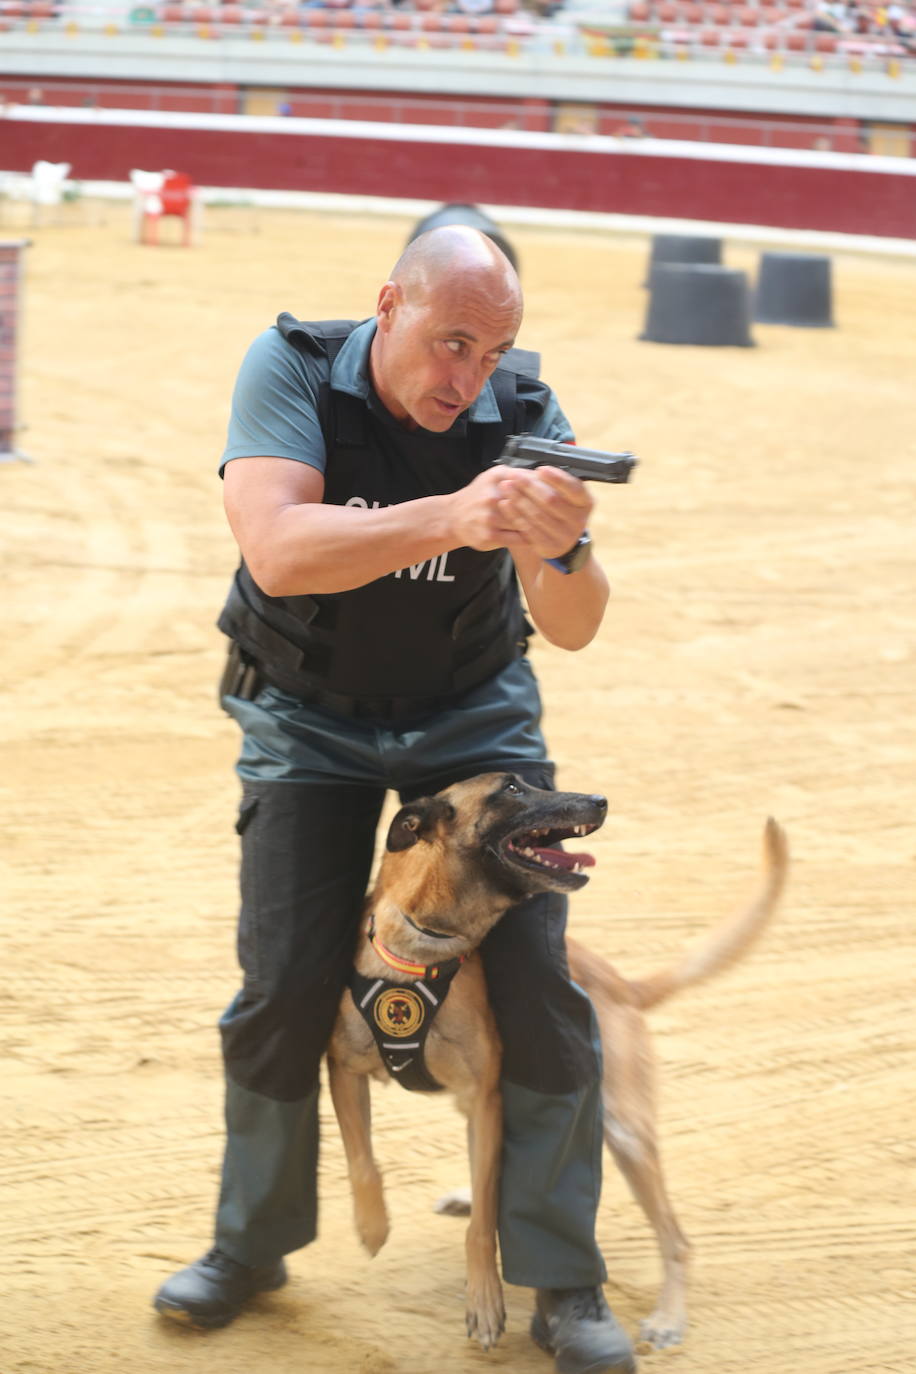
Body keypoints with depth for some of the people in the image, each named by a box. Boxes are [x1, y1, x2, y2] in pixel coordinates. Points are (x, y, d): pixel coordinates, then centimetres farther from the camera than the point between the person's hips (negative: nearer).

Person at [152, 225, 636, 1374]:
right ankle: (253, 1245, 18)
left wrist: (560, 554, -46)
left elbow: (573, 629, -22)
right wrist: (447, 520, -52)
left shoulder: (520, 413, -19)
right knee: (284, 988, -5)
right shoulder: (292, 369, -23)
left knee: (538, 982, -9)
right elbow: (280, 552, -39)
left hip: (475, 714, 1)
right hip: (308, 712, -1)